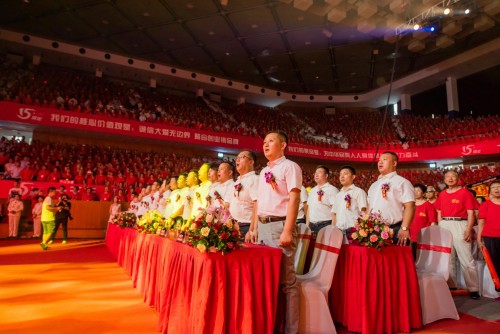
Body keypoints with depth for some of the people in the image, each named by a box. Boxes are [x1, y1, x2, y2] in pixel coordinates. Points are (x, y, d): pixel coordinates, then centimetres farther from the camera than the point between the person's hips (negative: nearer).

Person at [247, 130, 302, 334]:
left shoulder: (289, 167, -5)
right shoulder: (264, 171, 17)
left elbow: (294, 199, -14)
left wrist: (287, 231, -21)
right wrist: (254, 228, 16)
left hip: (279, 225, -8)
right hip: (262, 226, 8)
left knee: (286, 280, 0)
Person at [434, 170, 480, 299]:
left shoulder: (464, 192, 0)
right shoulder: (442, 194, 13)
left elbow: (471, 213, -5)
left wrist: (469, 229, -14)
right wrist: (440, 227, 9)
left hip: (460, 225, -5)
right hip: (444, 226, 5)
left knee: (466, 258, -5)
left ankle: (473, 289, 5)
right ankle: (451, 286, 21)